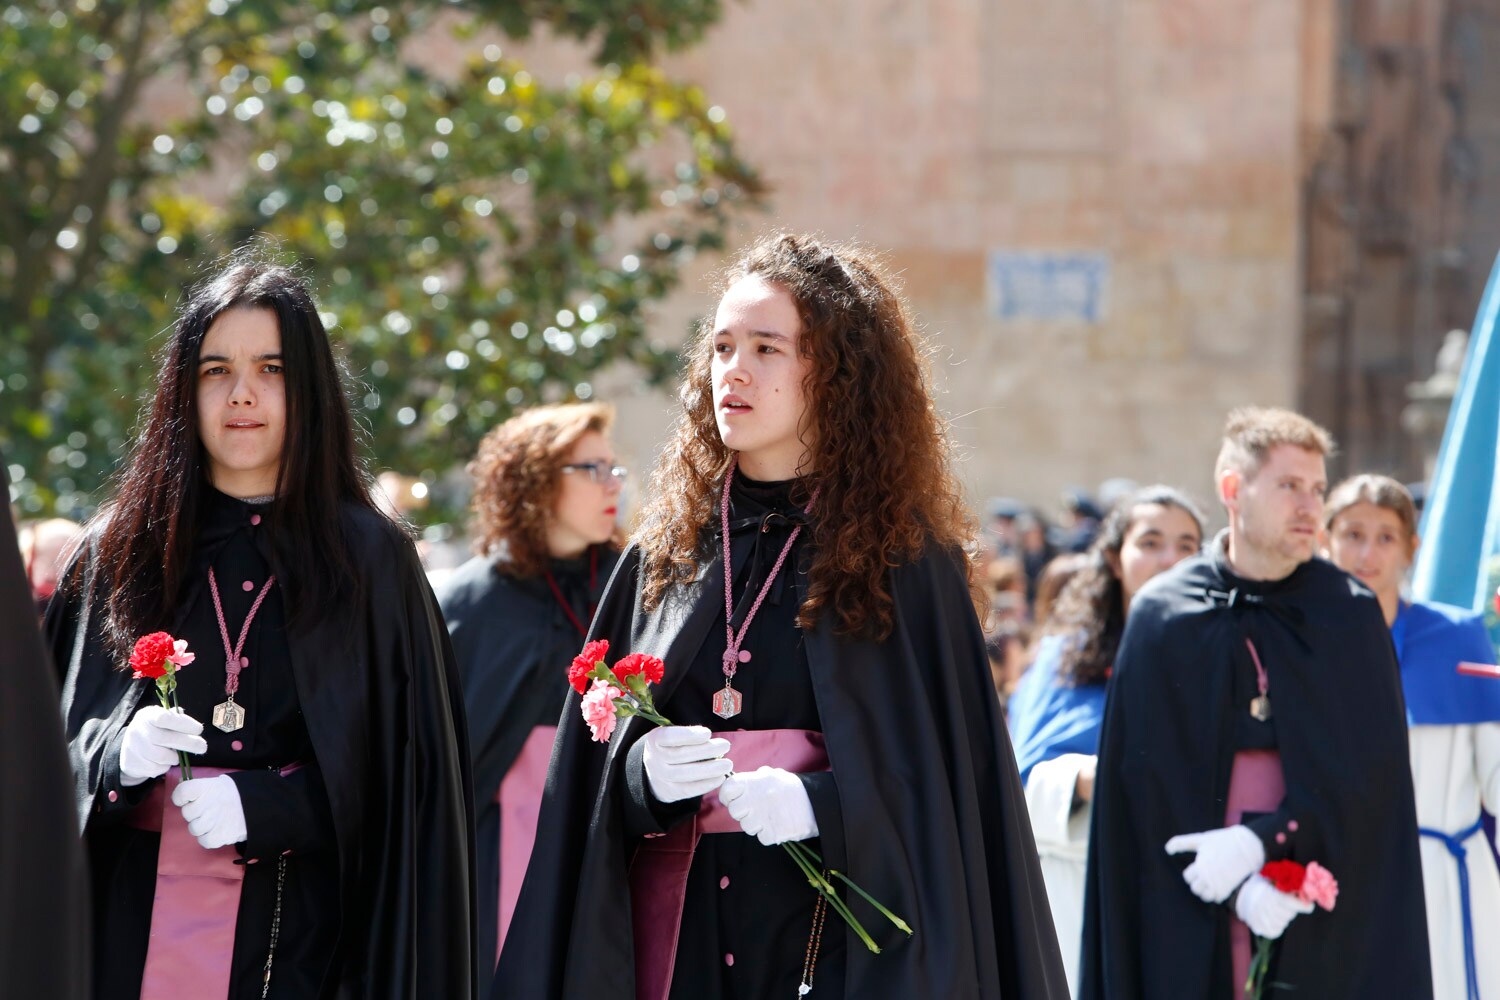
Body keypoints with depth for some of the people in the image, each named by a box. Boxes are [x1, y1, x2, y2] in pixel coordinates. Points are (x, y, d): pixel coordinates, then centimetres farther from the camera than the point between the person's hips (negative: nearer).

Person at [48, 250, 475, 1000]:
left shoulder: (368, 557, 1)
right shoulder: (119, 552, 7)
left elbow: (406, 770, -2)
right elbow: (54, 737, 8)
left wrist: (264, 807, -14)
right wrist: (117, 756, -13)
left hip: (300, 931, -2)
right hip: (132, 929, 2)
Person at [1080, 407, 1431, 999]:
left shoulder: (1351, 616, 5)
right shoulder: (1163, 616, 3)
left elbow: (1367, 774, 0)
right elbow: (1151, 782, -1)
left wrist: (1260, 842, -14)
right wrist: (1234, 886, -13)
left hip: (1325, 926, 0)